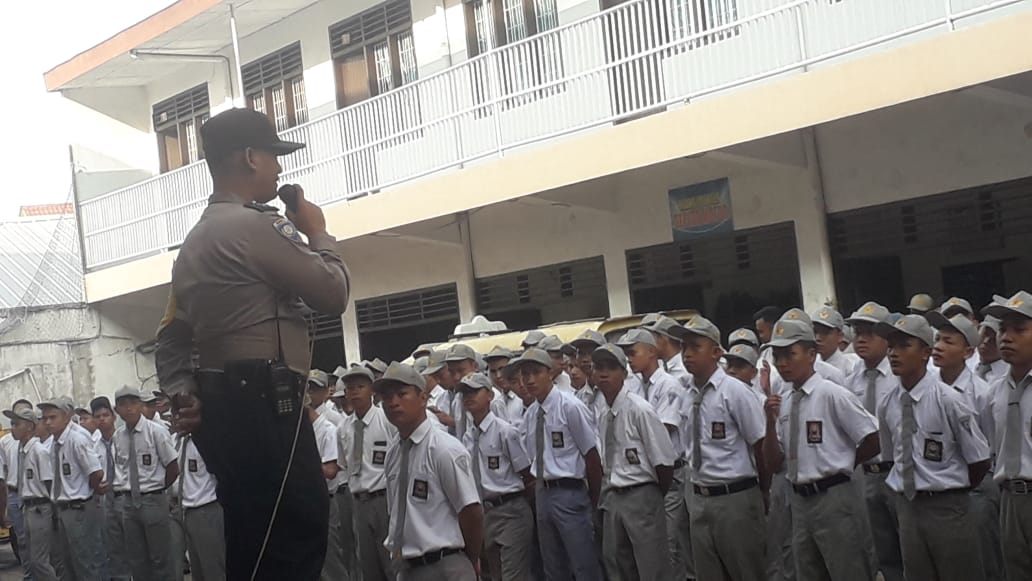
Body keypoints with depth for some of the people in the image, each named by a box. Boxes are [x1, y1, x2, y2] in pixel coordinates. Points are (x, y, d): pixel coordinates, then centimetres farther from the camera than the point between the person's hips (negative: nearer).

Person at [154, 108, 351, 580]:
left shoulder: (195, 240, 20)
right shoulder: (255, 226, -11)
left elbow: (172, 336, 19)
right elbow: (334, 295, -6)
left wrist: (182, 397, 8)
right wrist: (318, 232, 9)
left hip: (222, 407, 10)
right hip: (263, 404, -10)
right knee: (300, 533, -10)